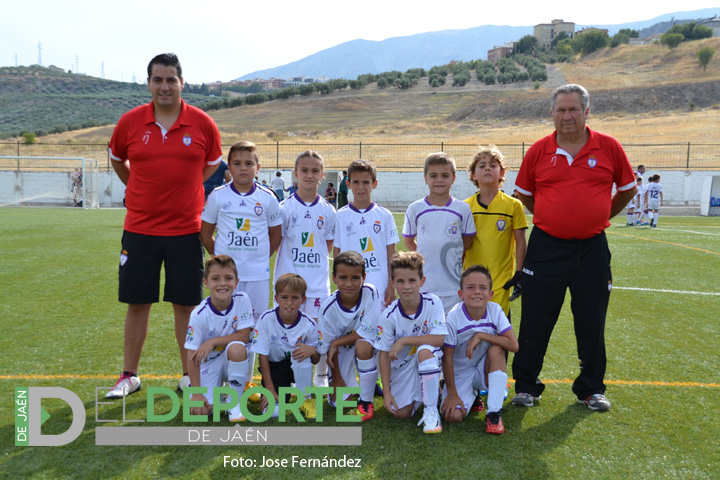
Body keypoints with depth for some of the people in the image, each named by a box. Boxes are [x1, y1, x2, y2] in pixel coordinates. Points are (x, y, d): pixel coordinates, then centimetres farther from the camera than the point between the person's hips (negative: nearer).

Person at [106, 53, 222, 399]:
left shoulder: (202, 124, -2)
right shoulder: (130, 122, 0)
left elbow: (213, 163, 14)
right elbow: (116, 159, 18)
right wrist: (143, 191, 14)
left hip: (185, 230, -1)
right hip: (139, 229, 1)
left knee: (186, 305, 6)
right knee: (137, 303, 9)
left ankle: (190, 377, 21)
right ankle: (129, 376, 26)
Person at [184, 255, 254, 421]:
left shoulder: (242, 300, -15)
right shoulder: (199, 315, -18)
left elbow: (244, 336, -15)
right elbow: (193, 356, -15)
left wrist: (213, 341, -25)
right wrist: (196, 393, -17)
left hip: (233, 361, 0)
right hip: (208, 363, 0)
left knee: (236, 348, -35)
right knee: (201, 410, -20)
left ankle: (235, 402, -13)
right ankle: (217, 388, 18)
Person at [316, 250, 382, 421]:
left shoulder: (370, 293, -25)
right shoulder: (328, 308, -21)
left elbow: (367, 332, -24)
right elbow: (327, 347, -10)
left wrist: (336, 343, -20)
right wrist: (336, 378, -5)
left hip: (366, 343, -1)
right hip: (341, 350, 1)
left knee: (362, 346, -37)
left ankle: (366, 401, -15)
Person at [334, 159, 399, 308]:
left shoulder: (384, 216, 2)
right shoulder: (341, 216, 2)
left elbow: (391, 253, 4)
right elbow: (337, 253, 4)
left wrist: (391, 285, 1)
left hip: (380, 290, 0)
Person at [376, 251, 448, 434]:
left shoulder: (433, 303, -18)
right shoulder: (389, 315, -15)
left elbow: (439, 339, -25)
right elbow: (384, 354, -10)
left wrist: (404, 340, -28)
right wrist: (387, 392, -12)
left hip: (429, 360, -2)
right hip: (401, 366, 2)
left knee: (424, 350, -36)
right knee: (401, 413, -11)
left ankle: (431, 410, -20)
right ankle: (425, 391, 24)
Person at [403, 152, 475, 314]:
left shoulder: (463, 208, 2)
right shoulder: (415, 209, 2)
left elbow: (467, 241, 11)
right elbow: (408, 240, 11)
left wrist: (451, 258, 4)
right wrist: (424, 258, 4)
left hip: (452, 286, 0)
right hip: (422, 284, 0)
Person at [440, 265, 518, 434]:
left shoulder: (495, 310, -15)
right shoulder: (454, 317, -21)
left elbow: (513, 345, -23)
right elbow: (447, 358, -16)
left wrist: (481, 335, -28)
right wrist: (452, 394, -14)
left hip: (485, 371, 1)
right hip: (460, 374, -1)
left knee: (496, 349, -30)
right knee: (453, 416, -21)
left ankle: (494, 413, -20)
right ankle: (472, 395, 16)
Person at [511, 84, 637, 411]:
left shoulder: (609, 147, 0)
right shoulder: (539, 151, 0)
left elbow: (628, 188, 13)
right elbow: (523, 194, 12)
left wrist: (599, 218, 14)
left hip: (592, 249, 1)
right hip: (546, 247, 0)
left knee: (591, 324, 10)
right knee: (535, 322, 5)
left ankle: (591, 389, 29)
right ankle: (526, 386, 22)